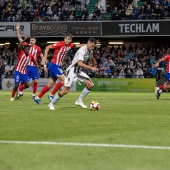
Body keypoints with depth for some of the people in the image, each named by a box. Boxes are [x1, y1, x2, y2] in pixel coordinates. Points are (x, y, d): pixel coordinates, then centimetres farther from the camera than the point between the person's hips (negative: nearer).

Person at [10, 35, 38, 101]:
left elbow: (35, 62, 22)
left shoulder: (31, 56, 5)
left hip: (24, 72, 4)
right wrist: (24, 39, -36)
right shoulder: (21, 53, -8)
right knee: (16, 85, -9)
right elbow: (19, 46, -26)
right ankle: (12, 97, 9)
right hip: (18, 71, -4)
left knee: (27, 85, -9)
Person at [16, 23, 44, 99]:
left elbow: (42, 57, 7)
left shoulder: (38, 48, 0)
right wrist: (18, 30, -7)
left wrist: (44, 65, 2)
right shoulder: (26, 46, 2)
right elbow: (20, 39, 1)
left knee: (35, 81, -4)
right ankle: (20, 92, 16)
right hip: (27, 66, 0)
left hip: (34, 67, 0)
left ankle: (34, 94, 7)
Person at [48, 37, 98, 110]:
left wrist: (94, 67, 41)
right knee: (65, 90, -14)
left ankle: (79, 101, 5)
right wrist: (91, 67, -34)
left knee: (90, 85, -4)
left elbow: (92, 58, 33)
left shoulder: (90, 51, 7)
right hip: (72, 71, -9)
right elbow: (79, 63, -33)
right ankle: (51, 104, -1)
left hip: (79, 71, 9)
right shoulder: (82, 50, -22)